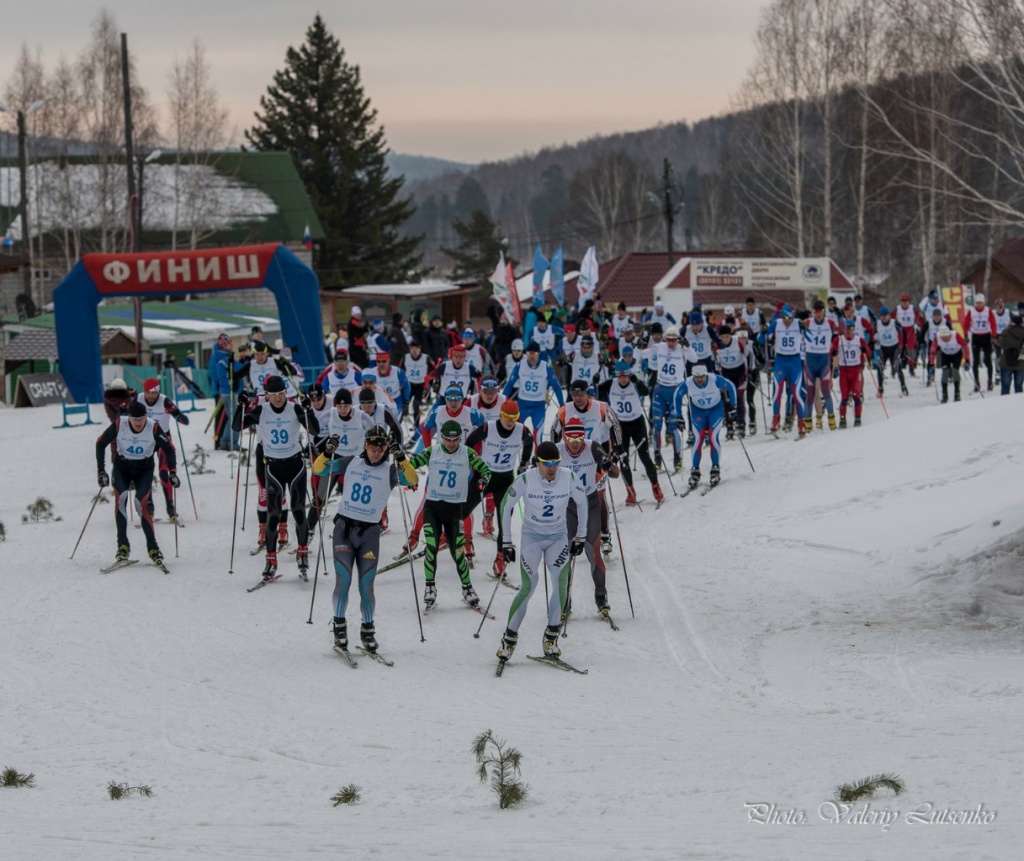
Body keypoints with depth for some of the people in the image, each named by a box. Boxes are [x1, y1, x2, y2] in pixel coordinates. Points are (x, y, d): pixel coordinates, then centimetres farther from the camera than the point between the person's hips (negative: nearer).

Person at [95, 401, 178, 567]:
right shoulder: (119, 425, -21)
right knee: (120, 498, -24)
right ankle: (122, 545, -19)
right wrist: (101, 471, -9)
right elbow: (100, 443, -7)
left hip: (144, 470, -1)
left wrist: (173, 473, -13)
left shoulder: (153, 428, -21)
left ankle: (152, 547, -9)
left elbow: (169, 449, -7)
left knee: (142, 504, -19)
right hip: (121, 467, 1)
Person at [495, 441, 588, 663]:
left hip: (559, 537, 2)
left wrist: (580, 536, 8)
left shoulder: (569, 478, -15)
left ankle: (551, 637, -3)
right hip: (531, 537, -2)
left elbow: (582, 503, 4)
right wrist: (506, 541, -3)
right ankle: (509, 638, -1)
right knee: (528, 587, -14)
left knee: (561, 584, -16)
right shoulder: (526, 480, -19)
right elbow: (506, 505, -5)